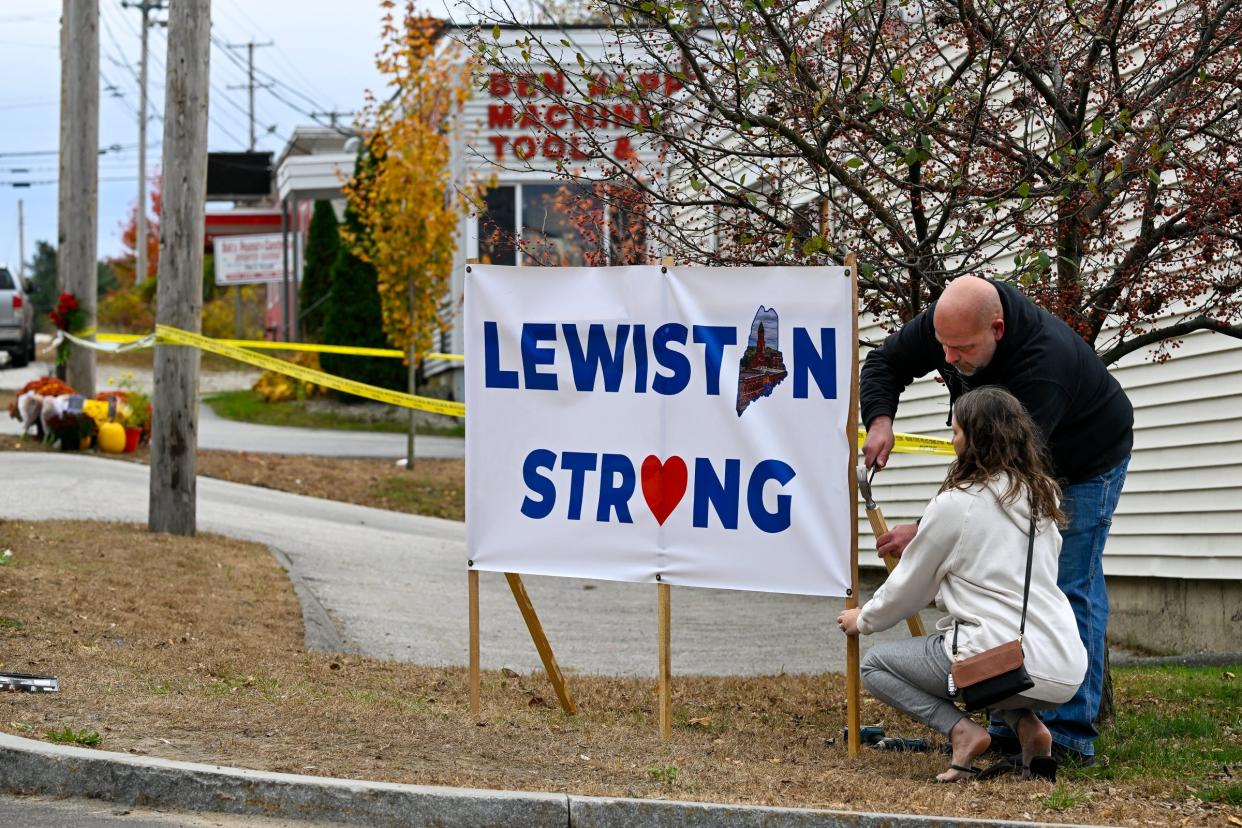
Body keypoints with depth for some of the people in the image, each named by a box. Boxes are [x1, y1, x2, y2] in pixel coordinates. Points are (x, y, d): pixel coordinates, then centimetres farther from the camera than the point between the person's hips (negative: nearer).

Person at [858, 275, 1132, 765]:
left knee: (1071, 592, -12)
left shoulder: (1045, 365, -43)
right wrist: (879, 420, -26)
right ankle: (1011, 728, 5)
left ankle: (1071, 735, -10)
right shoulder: (948, 322, -23)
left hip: (1085, 463, -7)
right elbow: (884, 363, -5)